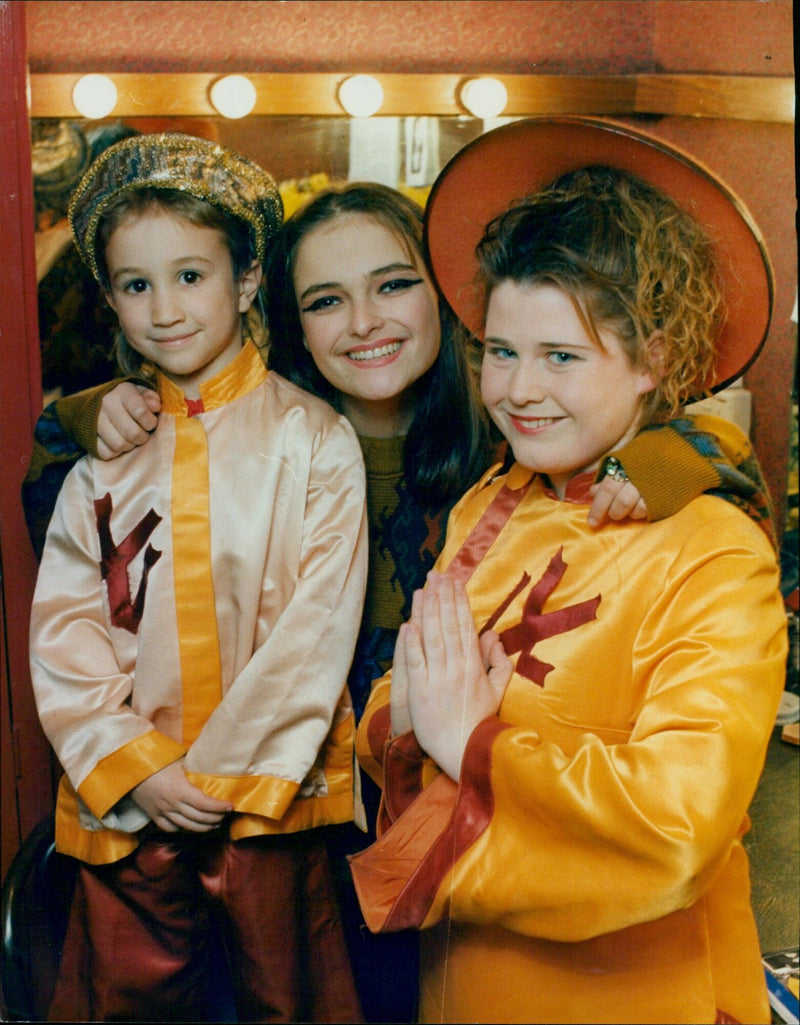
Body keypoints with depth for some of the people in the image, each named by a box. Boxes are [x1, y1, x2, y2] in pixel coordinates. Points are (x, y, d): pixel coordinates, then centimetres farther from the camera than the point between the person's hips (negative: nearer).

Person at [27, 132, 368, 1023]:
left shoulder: (312, 438, -4)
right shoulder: (102, 446, 4)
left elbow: (319, 626, -9)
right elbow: (62, 624, 1)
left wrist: (229, 770, -12)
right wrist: (131, 765, -9)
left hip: (270, 787, -2)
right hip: (125, 797, 2)